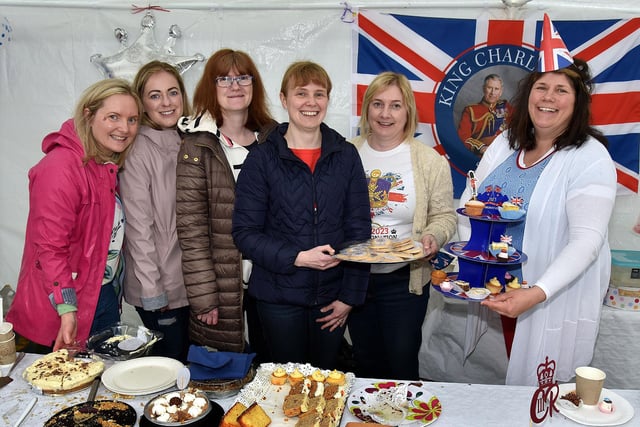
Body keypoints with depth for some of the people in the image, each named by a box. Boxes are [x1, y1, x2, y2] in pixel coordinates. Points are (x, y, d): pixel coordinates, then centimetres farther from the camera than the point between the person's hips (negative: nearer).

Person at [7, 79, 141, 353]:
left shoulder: (110, 167, 6)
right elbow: (50, 247, -23)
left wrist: (114, 292, 9)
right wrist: (67, 310, -25)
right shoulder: (61, 167, -21)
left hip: (105, 298, 8)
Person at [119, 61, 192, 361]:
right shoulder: (138, 149, -14)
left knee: (190, 360, 18)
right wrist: (152, 290, -15)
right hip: (159, 286, -6)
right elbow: (138, 226, -16)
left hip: (191, 280, 6)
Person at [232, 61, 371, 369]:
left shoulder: (346, 155, 2)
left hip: (332, 297, 2)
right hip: (279, 297, -2)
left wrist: (350, 296, -2)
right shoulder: (262, 159, -5)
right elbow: (245, 232, -7)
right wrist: (297, 258, -19)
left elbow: (359, 228, 2)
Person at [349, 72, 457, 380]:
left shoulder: (430, 161, -5)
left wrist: (433, 237, -20)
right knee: (365, 363, 20)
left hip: (404, 280, -2)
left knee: (401, 365, 10)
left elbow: (443, 216, 1)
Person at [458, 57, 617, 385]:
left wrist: (536, 293, -32)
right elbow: (469, 203, 4)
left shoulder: (591, 157, -13)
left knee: (538, 387, 7)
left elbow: (588, 239, -21)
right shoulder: (506, 142, 3)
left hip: (557, 295, -4)